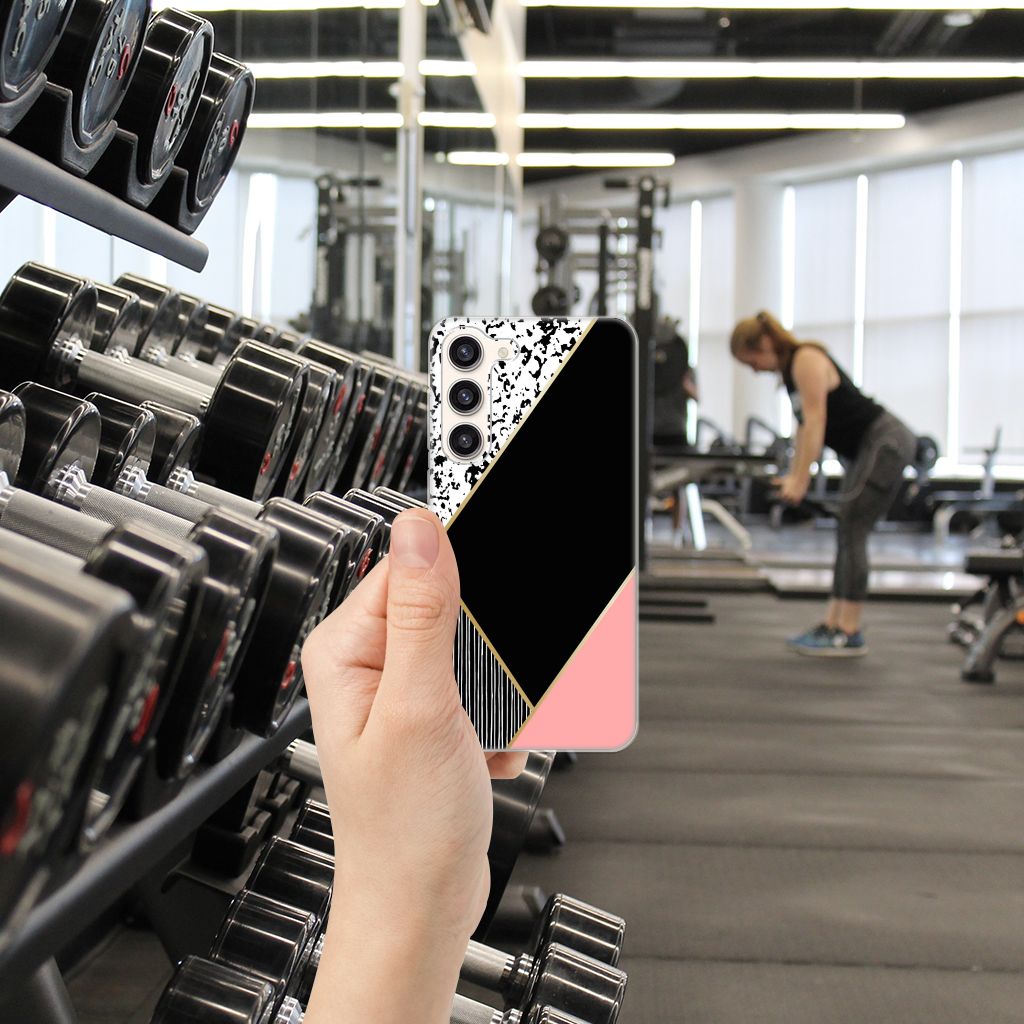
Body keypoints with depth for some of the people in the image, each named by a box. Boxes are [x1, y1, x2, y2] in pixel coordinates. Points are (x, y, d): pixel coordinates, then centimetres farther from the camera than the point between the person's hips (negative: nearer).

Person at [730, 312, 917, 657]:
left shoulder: (807, 360, -16)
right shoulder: (790, 369, 12)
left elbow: (815, 421, -22)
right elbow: (805, 425, 15)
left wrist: (800, 480, -23)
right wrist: (793, 475, 11)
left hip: (887, 443, -10)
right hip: (867, 448, 10)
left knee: (851, 531, -12)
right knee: (848, 534, 9)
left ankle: (849, 634, -9)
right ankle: (832, 624, 13)